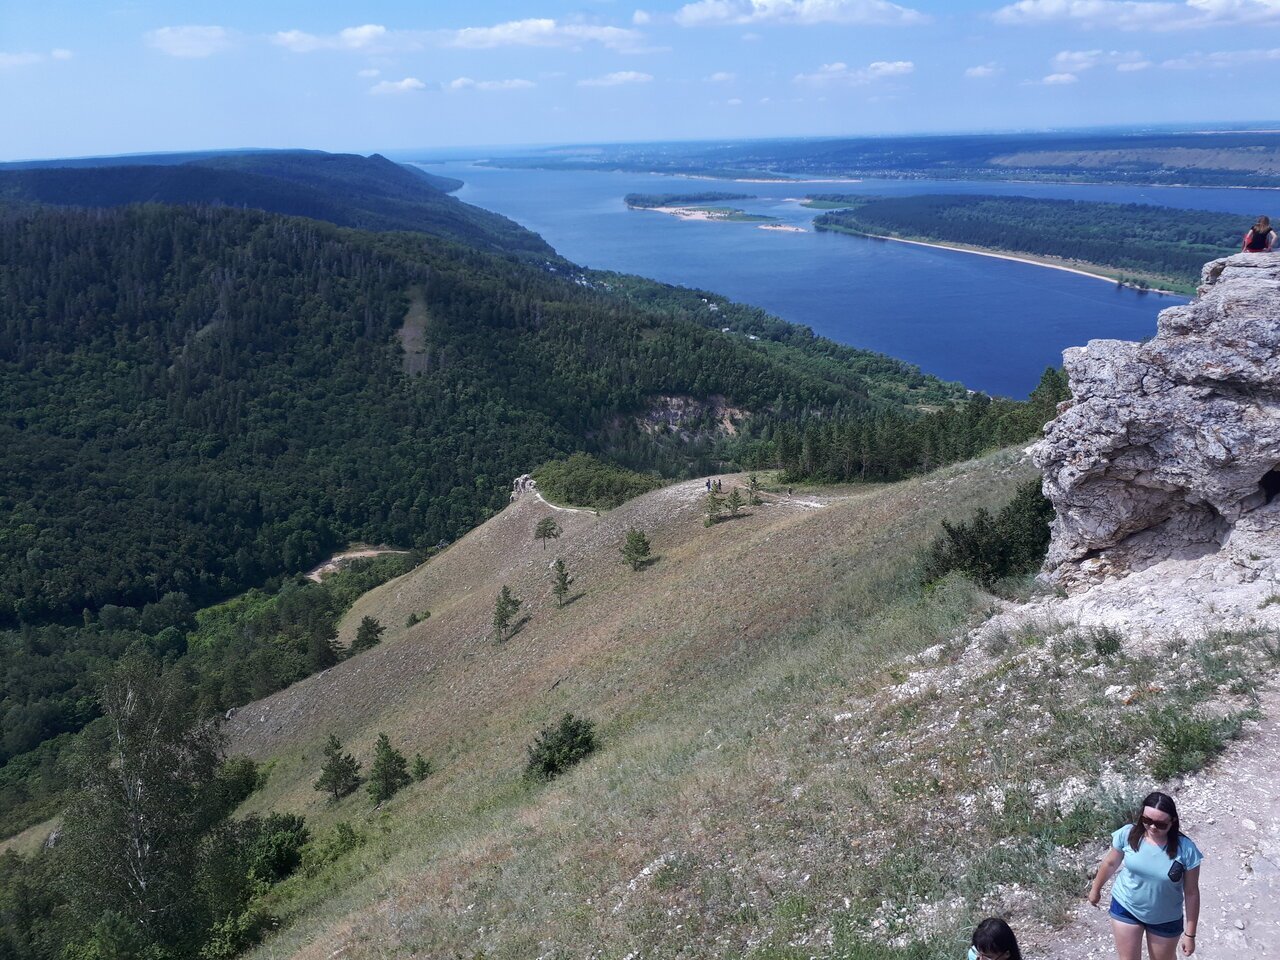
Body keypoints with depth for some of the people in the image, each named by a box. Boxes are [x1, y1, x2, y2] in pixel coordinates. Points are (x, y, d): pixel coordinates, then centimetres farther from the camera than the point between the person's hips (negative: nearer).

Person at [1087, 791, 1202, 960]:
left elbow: (1191, 893, -14)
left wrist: (1190, 933, -8)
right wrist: (1096, 889, 13)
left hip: (1165, 919, -1)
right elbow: (1110, 863, -1)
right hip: (1125, 907, 1)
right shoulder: (1128, 834, -20)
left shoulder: (1185, 849, -25)